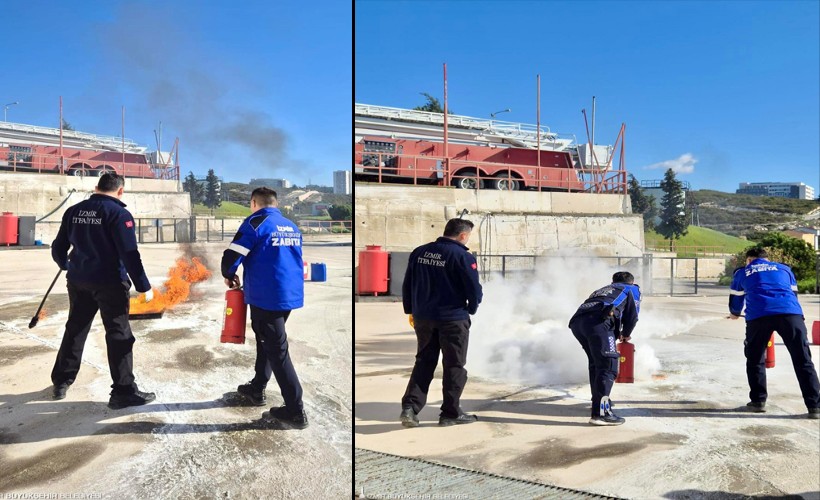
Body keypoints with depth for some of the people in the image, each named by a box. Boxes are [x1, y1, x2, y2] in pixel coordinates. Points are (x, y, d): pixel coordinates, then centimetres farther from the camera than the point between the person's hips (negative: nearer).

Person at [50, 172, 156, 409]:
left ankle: (61, 381, 32)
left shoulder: (74, 211, 7)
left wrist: (66, 265, 36)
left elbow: (58, 248, 14)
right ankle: (124, 391, -1)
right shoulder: (118, 213, -12)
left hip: (78, 281, 6)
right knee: (119, 335, -1)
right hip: (109, 283, -6)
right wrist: (144, 286, -13)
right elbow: (129, 254, -18)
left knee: (75, 330, 21)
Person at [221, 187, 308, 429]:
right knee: (268, 341, 24)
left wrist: (229, 276, 9)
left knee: (277, 349, -2)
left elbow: (231, 257, -13)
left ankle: (295, 411, 0)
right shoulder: (292, 227, 12)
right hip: (291, 294, 7)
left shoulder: (256, 223, -8)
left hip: (266, 296, -7)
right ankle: (257, 389, 37)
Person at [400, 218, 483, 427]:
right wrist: (471, 309, 7)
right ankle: (450, 413, 15)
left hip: (423, 318, 5)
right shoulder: (462, 256, -13)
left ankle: (410, 407, 6)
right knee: (454, 366, 8)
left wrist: (411, 310, 19)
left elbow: (407, 285, 10)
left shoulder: (419, 252, 5)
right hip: (453, 319, -5)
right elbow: (474, 289, -12)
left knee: (424, 362, 15)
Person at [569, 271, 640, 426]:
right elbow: (632, 316, 17)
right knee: (608, 366, -6)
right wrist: (626, 334, 36)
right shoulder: (632, 289, 28)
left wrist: (617, 334, 46)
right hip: (597, 321, -7)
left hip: (576, 322, 7)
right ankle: (600, 412, -14)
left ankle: (600, 401, 31)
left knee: (596, 363, 23)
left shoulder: (602, 290, 43)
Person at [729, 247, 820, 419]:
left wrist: (735, 314, 56)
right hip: (791, 313, 1)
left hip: (758, 316, -1)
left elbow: (735, 300, 34)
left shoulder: (742, 272, 27)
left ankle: (758, 401, 17)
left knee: (755, 359, 17)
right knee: (803, 360, 7)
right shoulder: (784, 268, 31)